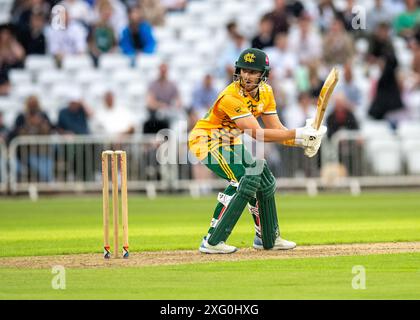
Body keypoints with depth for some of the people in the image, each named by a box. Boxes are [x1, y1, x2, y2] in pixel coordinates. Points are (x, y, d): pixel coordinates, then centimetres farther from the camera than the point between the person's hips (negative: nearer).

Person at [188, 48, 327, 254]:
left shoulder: (265, 92, -4)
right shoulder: (231, 97, -31)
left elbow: (276, 129, -3)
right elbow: (258, 134, -36)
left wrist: (304, 141, -20)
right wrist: (298, 134, -37)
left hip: (230, 143, 9)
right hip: (206, 141, -9)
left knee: (265, 181, 14)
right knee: (245, 179, -26)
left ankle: (267, 238, 35)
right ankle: (212, 242, -27)